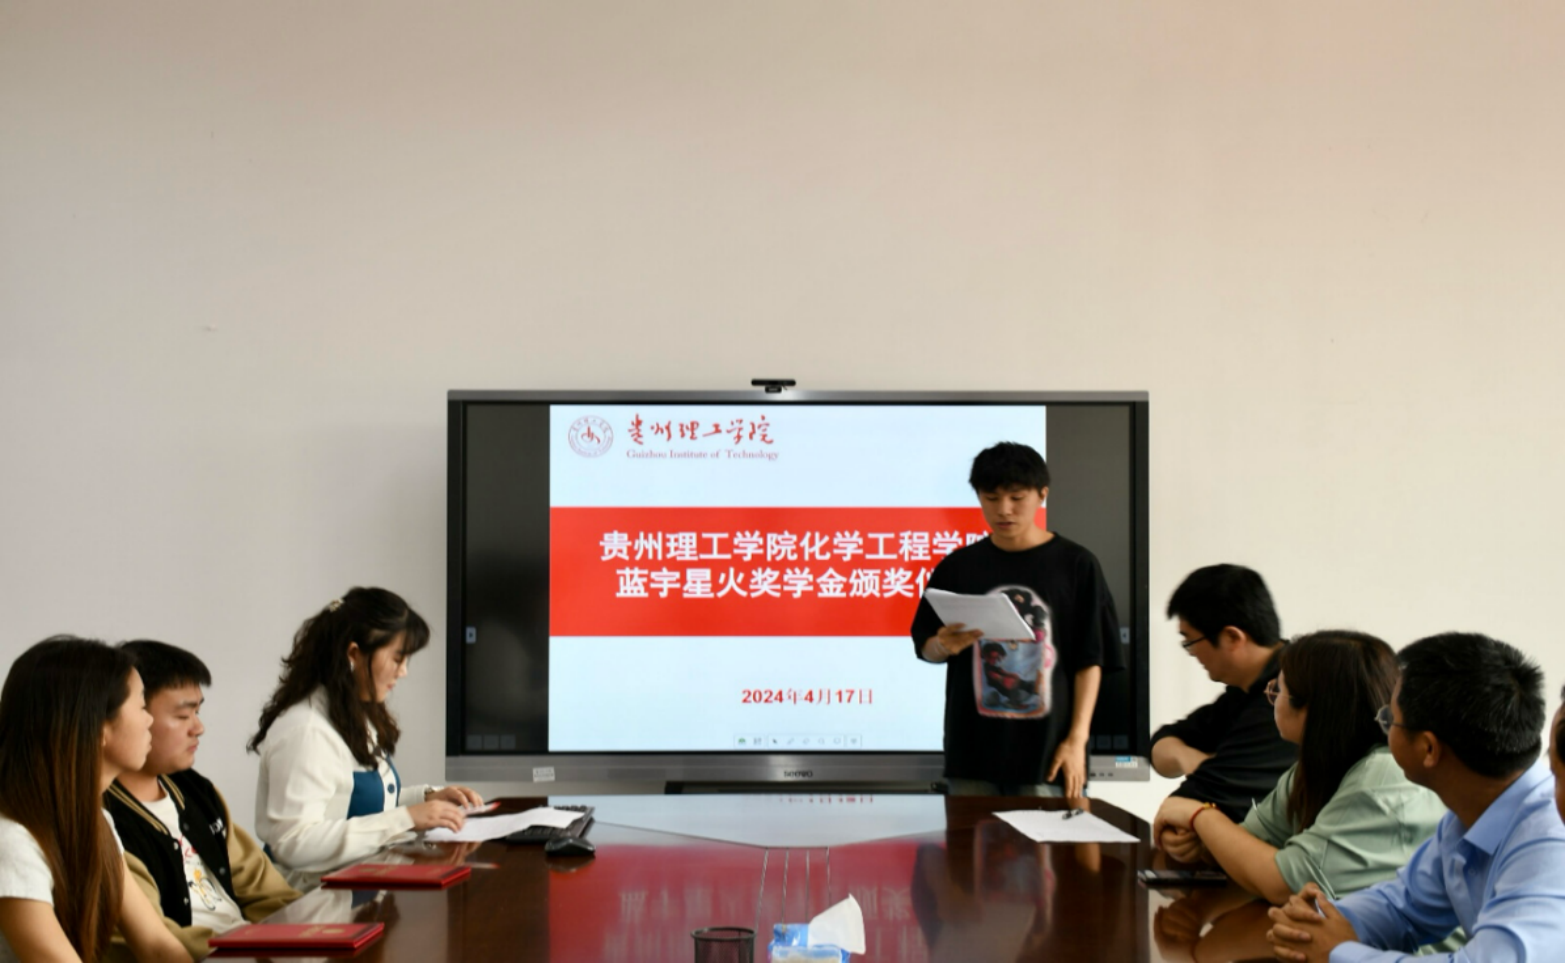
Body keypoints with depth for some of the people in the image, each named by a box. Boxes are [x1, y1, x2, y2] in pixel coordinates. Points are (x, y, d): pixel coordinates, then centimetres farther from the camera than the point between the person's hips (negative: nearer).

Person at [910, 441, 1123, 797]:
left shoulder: (1075, 565, -1)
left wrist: (1077, 740, -7)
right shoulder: (958, 567, 7)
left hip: (1045, 752, -2)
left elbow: (1090, 660, -1)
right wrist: (945, 645, -11)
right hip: (973, 752, 2)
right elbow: (925, 647, 12)